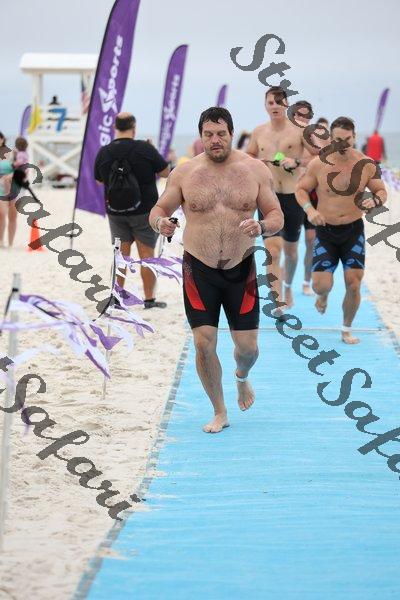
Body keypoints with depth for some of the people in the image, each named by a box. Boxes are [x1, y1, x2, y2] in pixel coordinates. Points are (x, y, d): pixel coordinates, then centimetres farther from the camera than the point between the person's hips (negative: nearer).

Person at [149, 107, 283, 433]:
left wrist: (261, 227, -22)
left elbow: (277, 216, 2)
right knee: (203, 344, -6)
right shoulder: (184, 173, -2)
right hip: (199, 269, 0)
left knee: (247, 346, 2)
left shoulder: (255, 170, -2)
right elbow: (159, 208, 6)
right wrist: (159, 221, -18)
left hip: (241, 269, 0)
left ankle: (242, 377, 41)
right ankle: (220, 412, 14)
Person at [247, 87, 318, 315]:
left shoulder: (299, 130, -3)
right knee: (272, 251, -13)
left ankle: (288, 287, 42)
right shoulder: (259, 132, 8)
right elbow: (249, 156, 24)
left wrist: (297, 162, -17)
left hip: (293, 196, -1)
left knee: (290, 250, 15)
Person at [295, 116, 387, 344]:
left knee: (353, 284, -4)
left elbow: (382, 191, 5)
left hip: (354, 231, 1)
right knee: (321, 285, -7)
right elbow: (301, 189, 2)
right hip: (326, 231, -1)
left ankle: (347, 329, 18)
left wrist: (375, 201, -19)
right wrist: (309, 210, -17)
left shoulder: (367, 165, -6)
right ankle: (324, 296, 33)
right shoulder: (318, 164, -8)